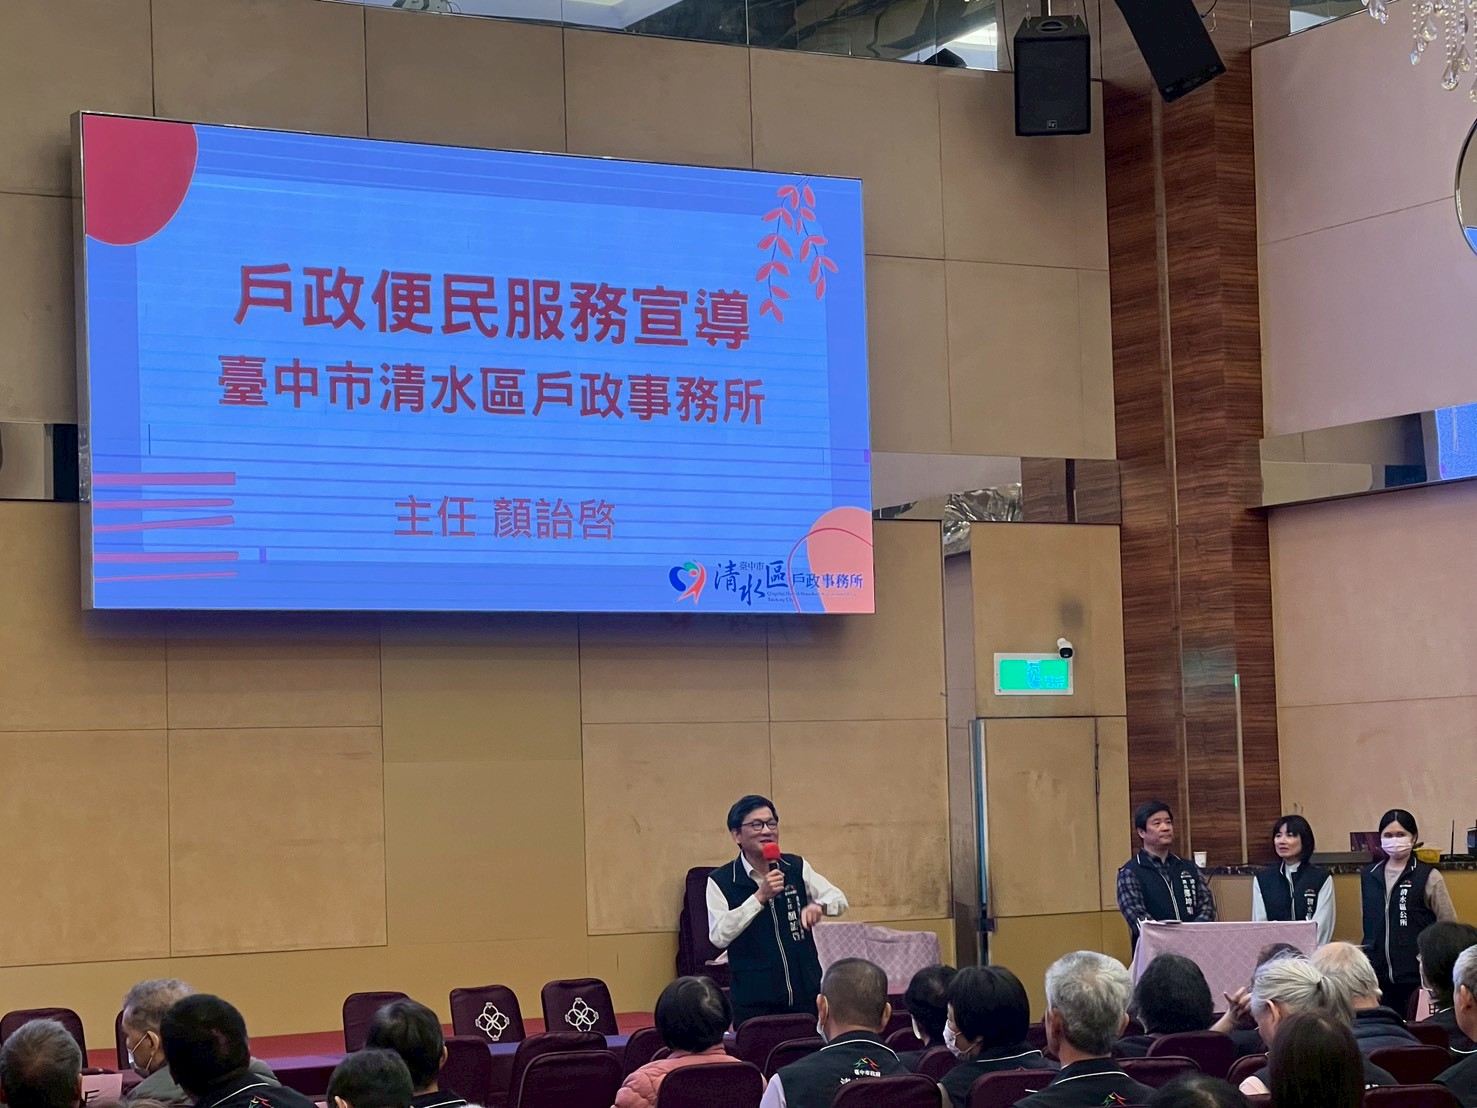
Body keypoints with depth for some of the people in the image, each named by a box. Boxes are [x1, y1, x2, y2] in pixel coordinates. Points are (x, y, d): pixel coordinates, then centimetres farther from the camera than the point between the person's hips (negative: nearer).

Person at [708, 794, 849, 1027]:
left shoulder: (797, 868, 6)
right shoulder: (720, 881, -5)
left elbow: (839, 899, 9)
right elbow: (719, 936, -15)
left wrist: (818, 906, -14)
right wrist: (760, 897, -21)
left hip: (806, 992, 3)